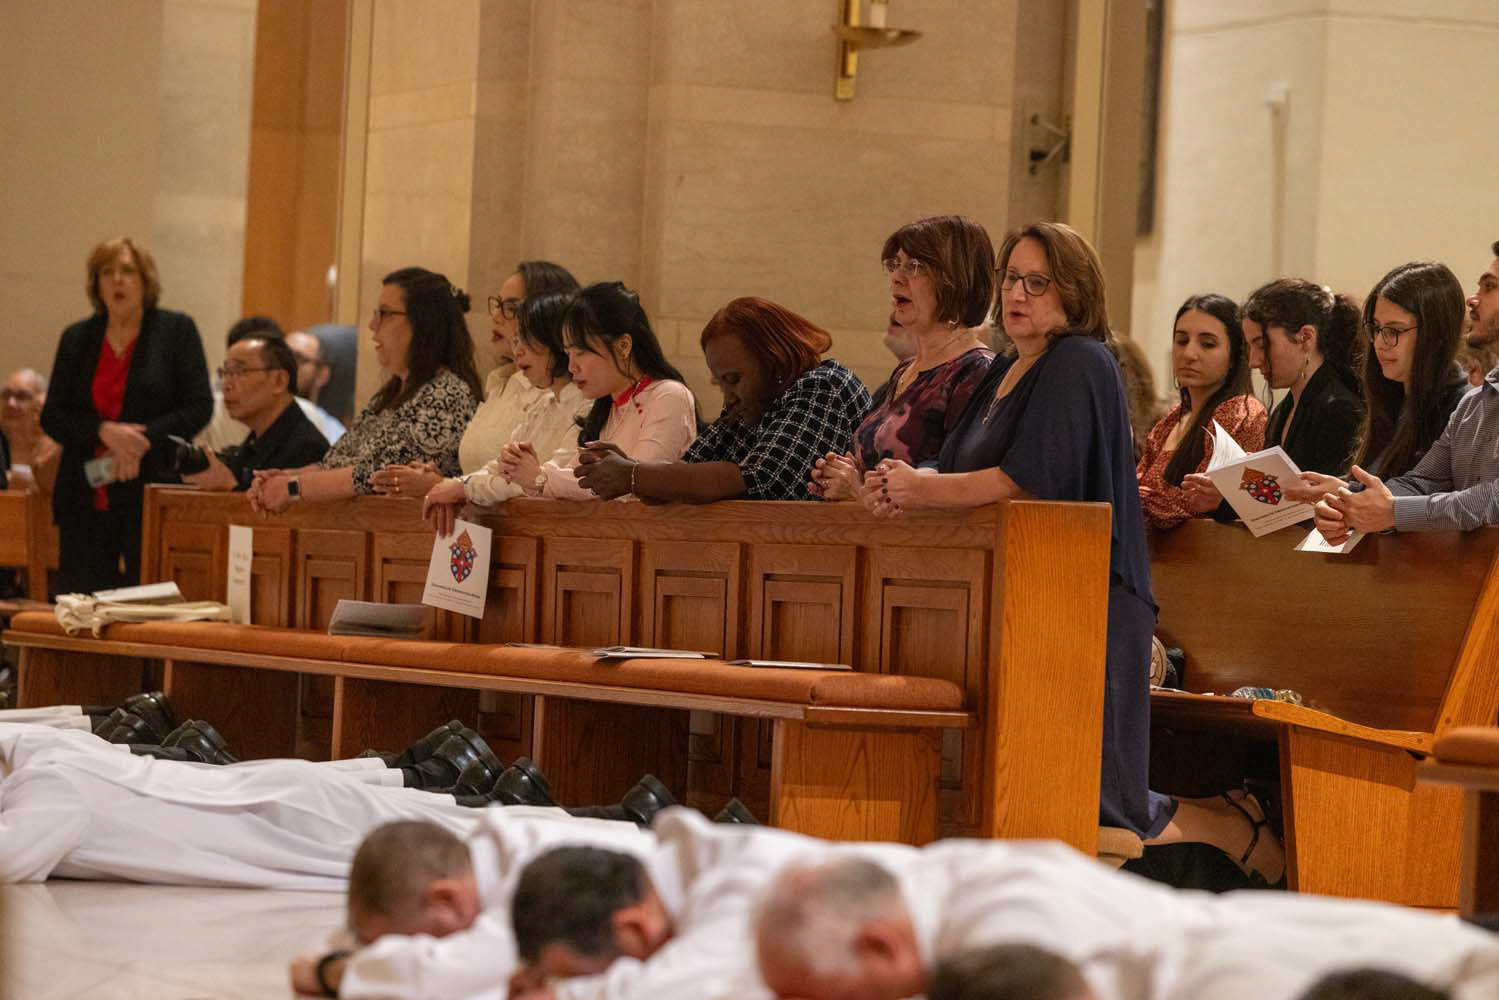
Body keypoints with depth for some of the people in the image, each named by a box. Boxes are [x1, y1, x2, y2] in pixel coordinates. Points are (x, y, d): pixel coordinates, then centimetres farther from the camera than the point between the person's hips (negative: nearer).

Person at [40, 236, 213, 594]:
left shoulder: (177, 330, 4)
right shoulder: (76, 339, 13)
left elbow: (199, 406, -1)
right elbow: (52, 417, 7)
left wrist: (143, 440, -14)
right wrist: (104, 431, -12)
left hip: (152, 495, -3)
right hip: (87, 499, 3)